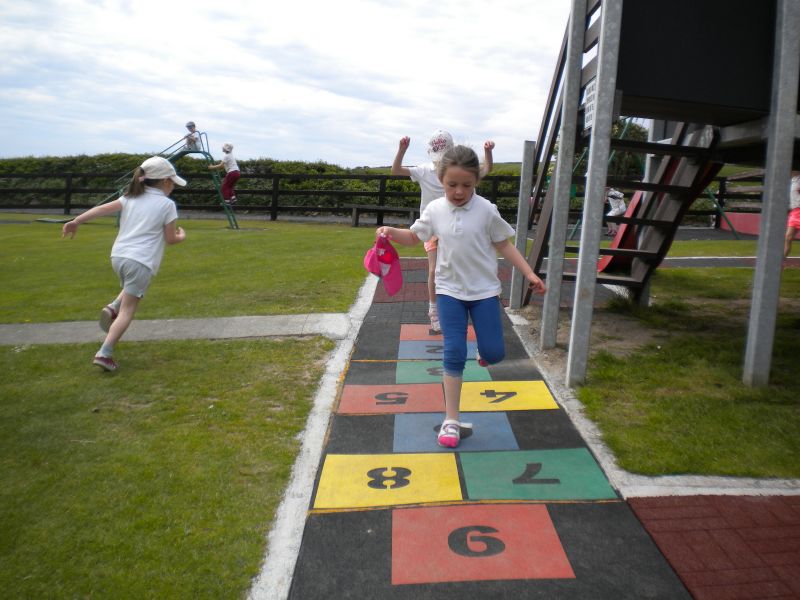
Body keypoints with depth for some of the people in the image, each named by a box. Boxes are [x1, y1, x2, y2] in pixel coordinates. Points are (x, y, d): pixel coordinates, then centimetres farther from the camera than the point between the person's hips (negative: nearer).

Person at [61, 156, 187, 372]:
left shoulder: (131, 197, 13)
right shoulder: (167, 204, 0)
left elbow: (103, 208, 3)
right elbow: (170, 238, 2)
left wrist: (75, 221, 2)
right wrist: (181, 236, 22)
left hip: (118, 256, 6)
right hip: (141, 261, -6)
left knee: (131, 288, 36)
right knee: (127, 311, -1)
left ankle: (113, 307, 11)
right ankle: (104, 353, -7)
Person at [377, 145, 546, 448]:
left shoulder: (486, 210, -8)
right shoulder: (434, 210, -2)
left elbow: (504, 245, 0)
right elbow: (413, 237, 11)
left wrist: (530, 274, -4)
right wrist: (390, 232, -9)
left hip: (484, 290, 0)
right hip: (450, 291, 1)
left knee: (493, 353, -1)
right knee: (454, 354, -2)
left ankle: (484, 353, 39)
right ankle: (451, 420, 6)